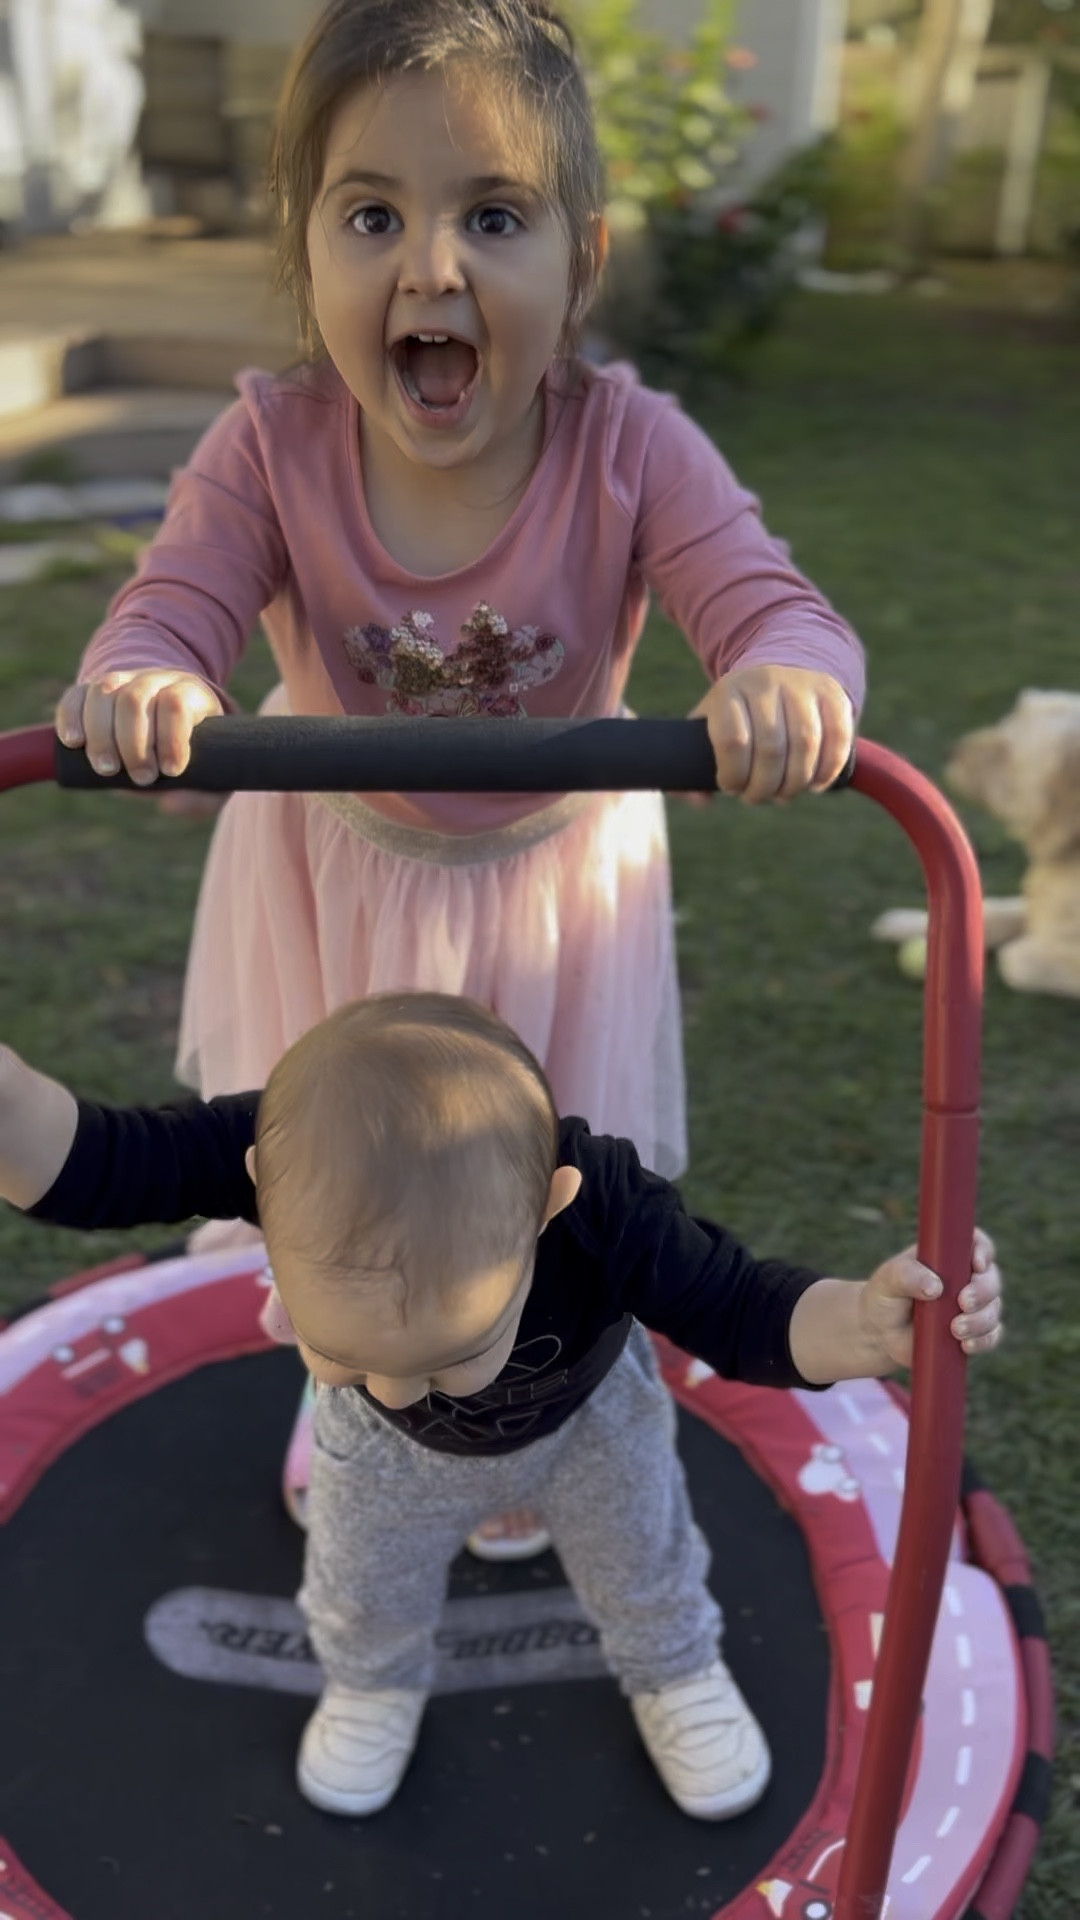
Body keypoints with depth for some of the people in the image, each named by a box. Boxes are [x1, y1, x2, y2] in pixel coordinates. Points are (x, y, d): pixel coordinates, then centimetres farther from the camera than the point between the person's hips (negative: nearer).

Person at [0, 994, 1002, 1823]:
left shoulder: (597, 1204, -47)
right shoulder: (293, 1153, -45)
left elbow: (743, 1311, -38)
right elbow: (96, 1164, -43)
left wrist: (867, 1325, -59)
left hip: (588, 1417, 0)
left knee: (638, 1557, 26)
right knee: (364, 1583, 26)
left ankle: (673, 1671, 60)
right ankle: (374, 1678, 61)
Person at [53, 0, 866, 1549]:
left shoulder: (630, 447, -25)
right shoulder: (270, 447, -22)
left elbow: (772, 605, -35)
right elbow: (173, 610, -30)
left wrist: (788, 681, -60)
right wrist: (138, 685, -55)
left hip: (555, 884, 0)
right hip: (333, 880, 1)